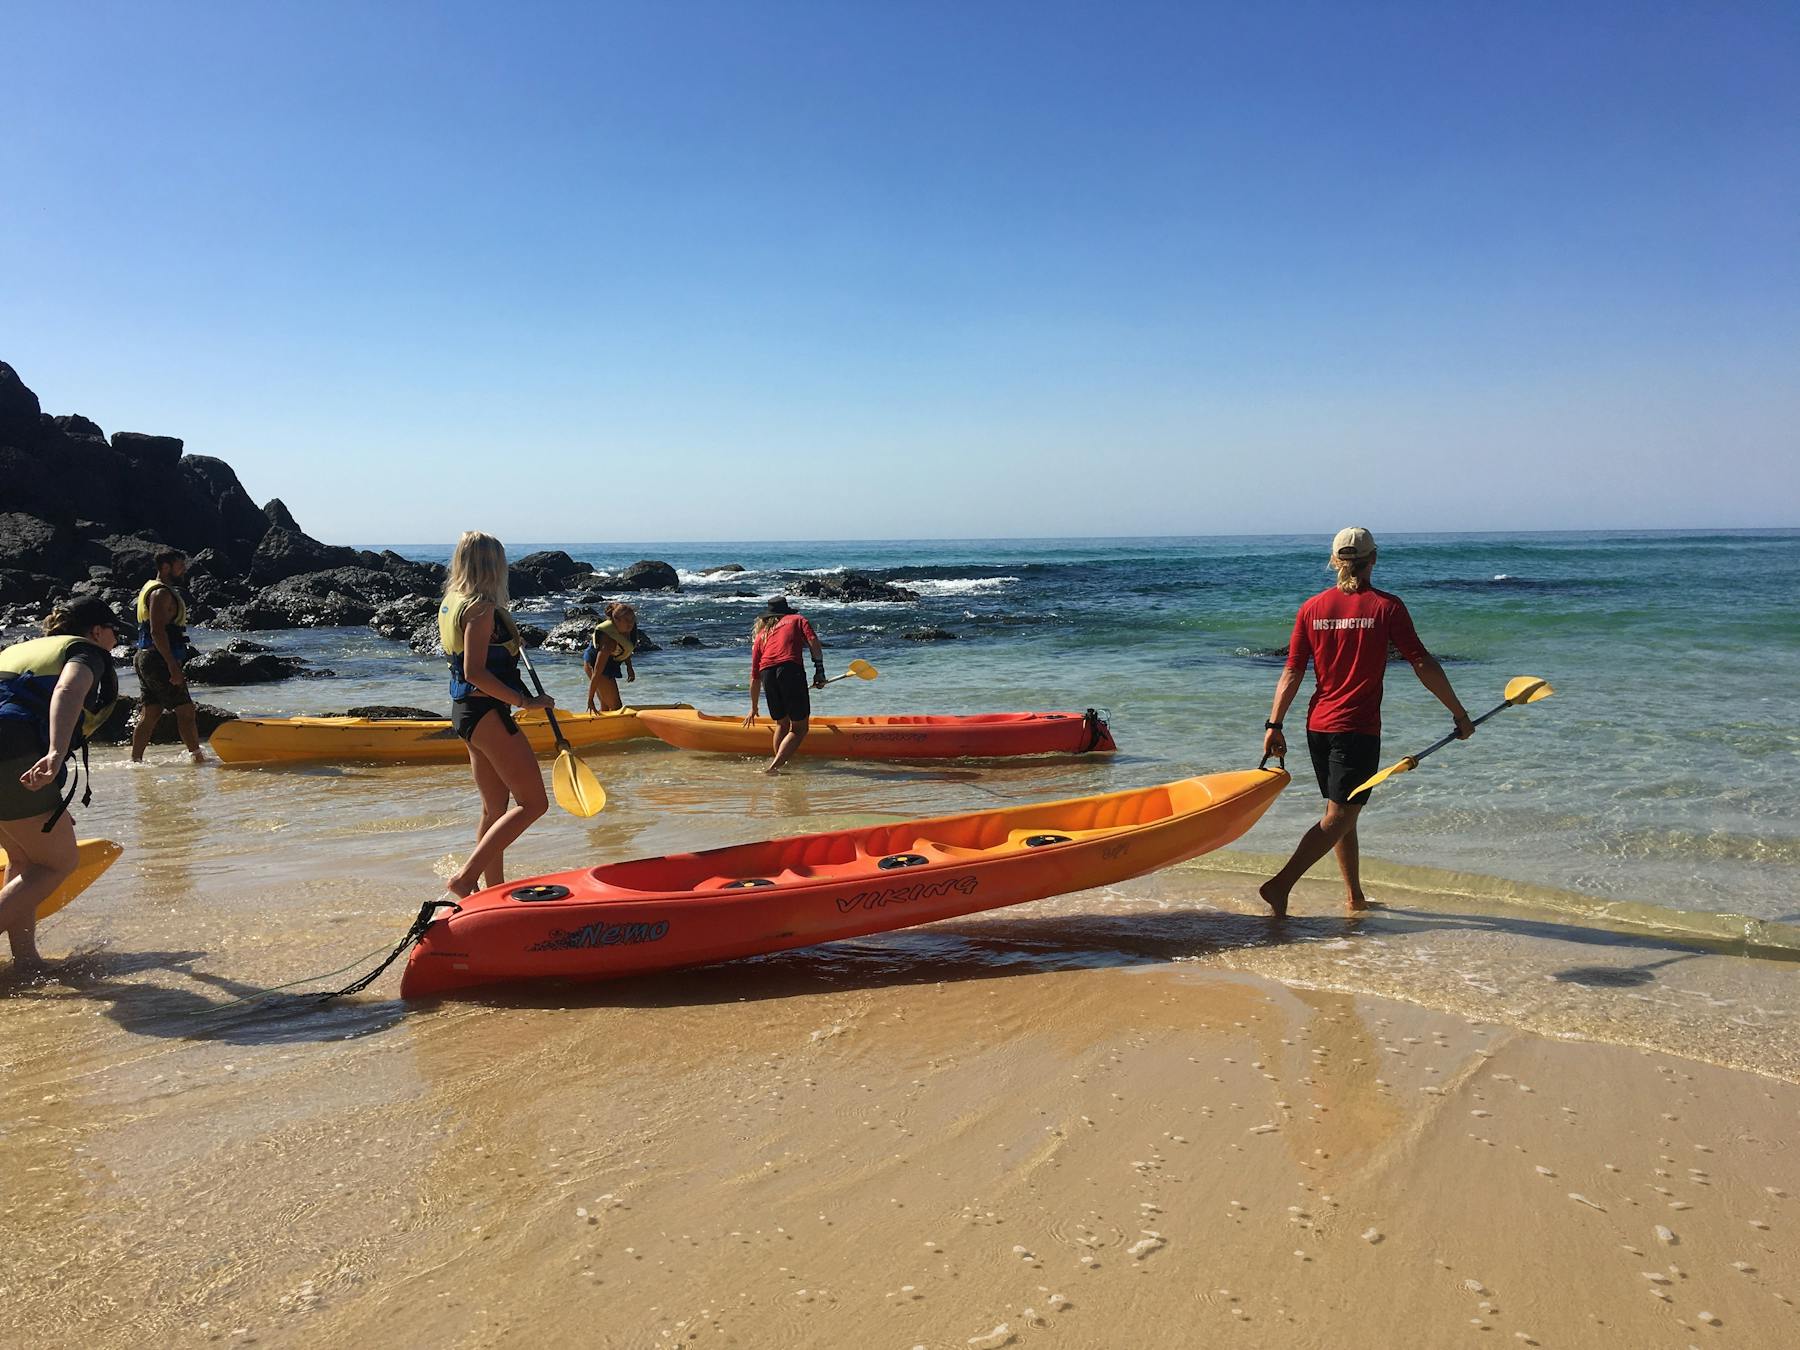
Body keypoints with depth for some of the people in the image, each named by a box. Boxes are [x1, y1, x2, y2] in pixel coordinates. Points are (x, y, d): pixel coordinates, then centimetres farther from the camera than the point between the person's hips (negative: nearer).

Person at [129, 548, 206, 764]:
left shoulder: (151, 589, 20)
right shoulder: (161, 593, -13)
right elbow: (157, 632, -21)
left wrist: (174, 663, 24)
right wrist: (173, 667, -24)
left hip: (147, 658, 11)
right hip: (159, 661, -11)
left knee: (150, 713, 11)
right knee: (185, 709, -8)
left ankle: (135, 760, 13)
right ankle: (197, 756, -7)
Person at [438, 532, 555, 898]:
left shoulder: (451, 603, 12)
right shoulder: (482, 607, -16)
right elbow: (474, 672, -23)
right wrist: (525, 701, -19)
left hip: (465, 710, 10)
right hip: (487, 714, -10)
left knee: (495, 809, 16)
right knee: (532, 803, -7)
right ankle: (466, 877, -10)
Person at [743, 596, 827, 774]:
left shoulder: (760, 635, 31)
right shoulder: (797, 619, 27)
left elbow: (755, 678, 31)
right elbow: (813, 641, 5)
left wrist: (754, 709, 39)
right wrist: (819, 669, 4)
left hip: (767, 673, 4)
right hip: (791, 668, -4)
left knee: (782, 724, 22)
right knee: (799, 728, 2)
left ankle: (778, 764, 19)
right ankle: (774, 765, -12)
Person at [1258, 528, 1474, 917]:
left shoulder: (1312, 607, 4)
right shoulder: (1386, 606, -6)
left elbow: (1292, 672, 1)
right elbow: (1423, 665, -6)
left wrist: (1274, 725, 2)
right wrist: (1459, 714, 3)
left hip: (1318, 725, 5)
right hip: (1358, 728, -5)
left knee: (1343, 813, 17)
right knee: (1339, 816, -3)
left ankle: (1354, 896, 25)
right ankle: (1281, 883, -15)